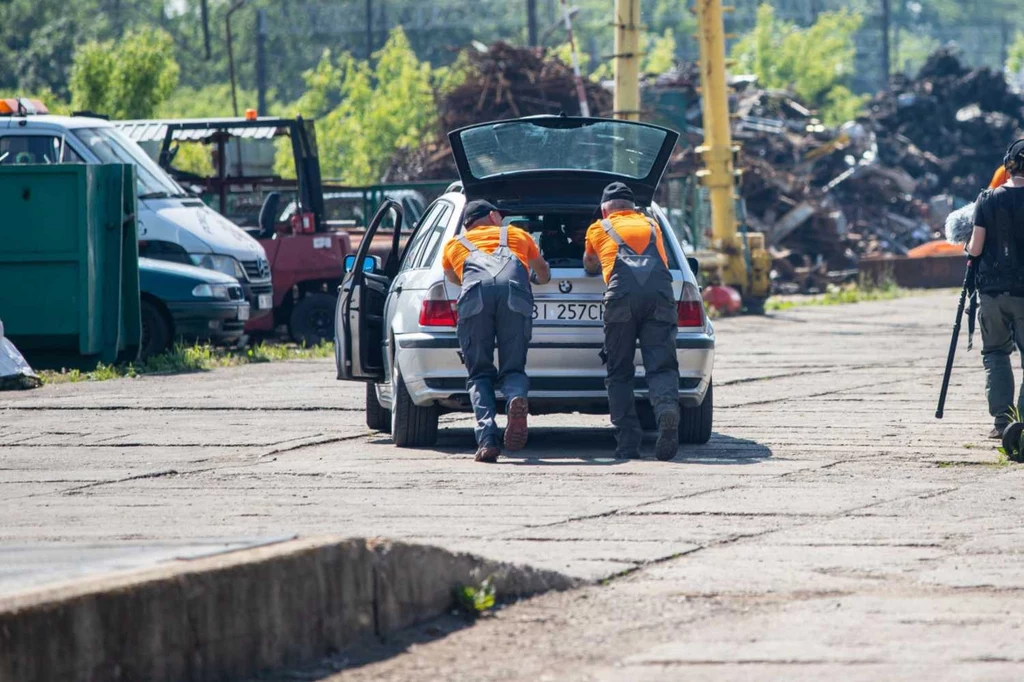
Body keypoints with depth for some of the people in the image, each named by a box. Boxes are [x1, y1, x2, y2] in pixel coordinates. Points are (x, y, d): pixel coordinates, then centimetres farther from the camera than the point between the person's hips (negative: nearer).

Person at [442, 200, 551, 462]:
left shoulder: (454, 244, 37)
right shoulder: (517, 235, 39)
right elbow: (543, 272, 57)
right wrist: (541, 279, 81)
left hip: (475, 294, 0)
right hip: (515, 293, 0)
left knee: (480, 374, 6)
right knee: (513, 369, 7)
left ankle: (487, 439, -16)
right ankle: (517, 398, -28)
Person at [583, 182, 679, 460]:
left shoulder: (599, 229, 29)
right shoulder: (651, 226, 34)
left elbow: (590, 266, 50)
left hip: (622, 294, -1)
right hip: (660, 291, 1)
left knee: (619, 372, 6)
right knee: (661, 366, -3)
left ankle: (628, 443, -6)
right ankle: (667, 408, -34)